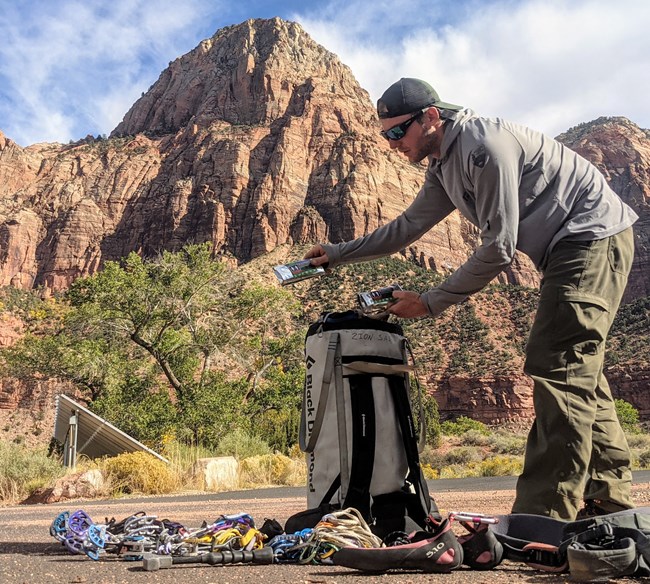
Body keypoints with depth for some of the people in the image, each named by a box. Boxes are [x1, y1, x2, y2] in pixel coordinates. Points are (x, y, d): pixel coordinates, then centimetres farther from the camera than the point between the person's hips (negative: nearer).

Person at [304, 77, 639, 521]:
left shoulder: (484, 145, -21)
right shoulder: (443, 167, 10)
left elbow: (499, 248, -23)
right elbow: (408, 226, 19)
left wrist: (431, 302, -17)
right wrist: (339, 254, 15)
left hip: (594, 235, -10)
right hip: (568, 250, 10)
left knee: (558, 371, -16)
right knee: (578, 374, 10)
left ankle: (544, 517, -13)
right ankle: (609, 505, 20)